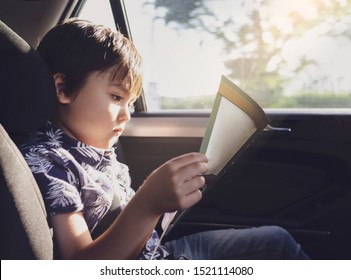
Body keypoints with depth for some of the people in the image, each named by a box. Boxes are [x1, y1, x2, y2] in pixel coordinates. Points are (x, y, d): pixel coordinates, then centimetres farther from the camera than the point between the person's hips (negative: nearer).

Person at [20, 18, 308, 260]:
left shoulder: (97, 148, 8)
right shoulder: (42, 161, -20)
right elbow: (81, 268, -28)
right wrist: (147, 205, -40)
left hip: (160, 250, 9)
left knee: (277, 238, 13)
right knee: (276, 243, -15)